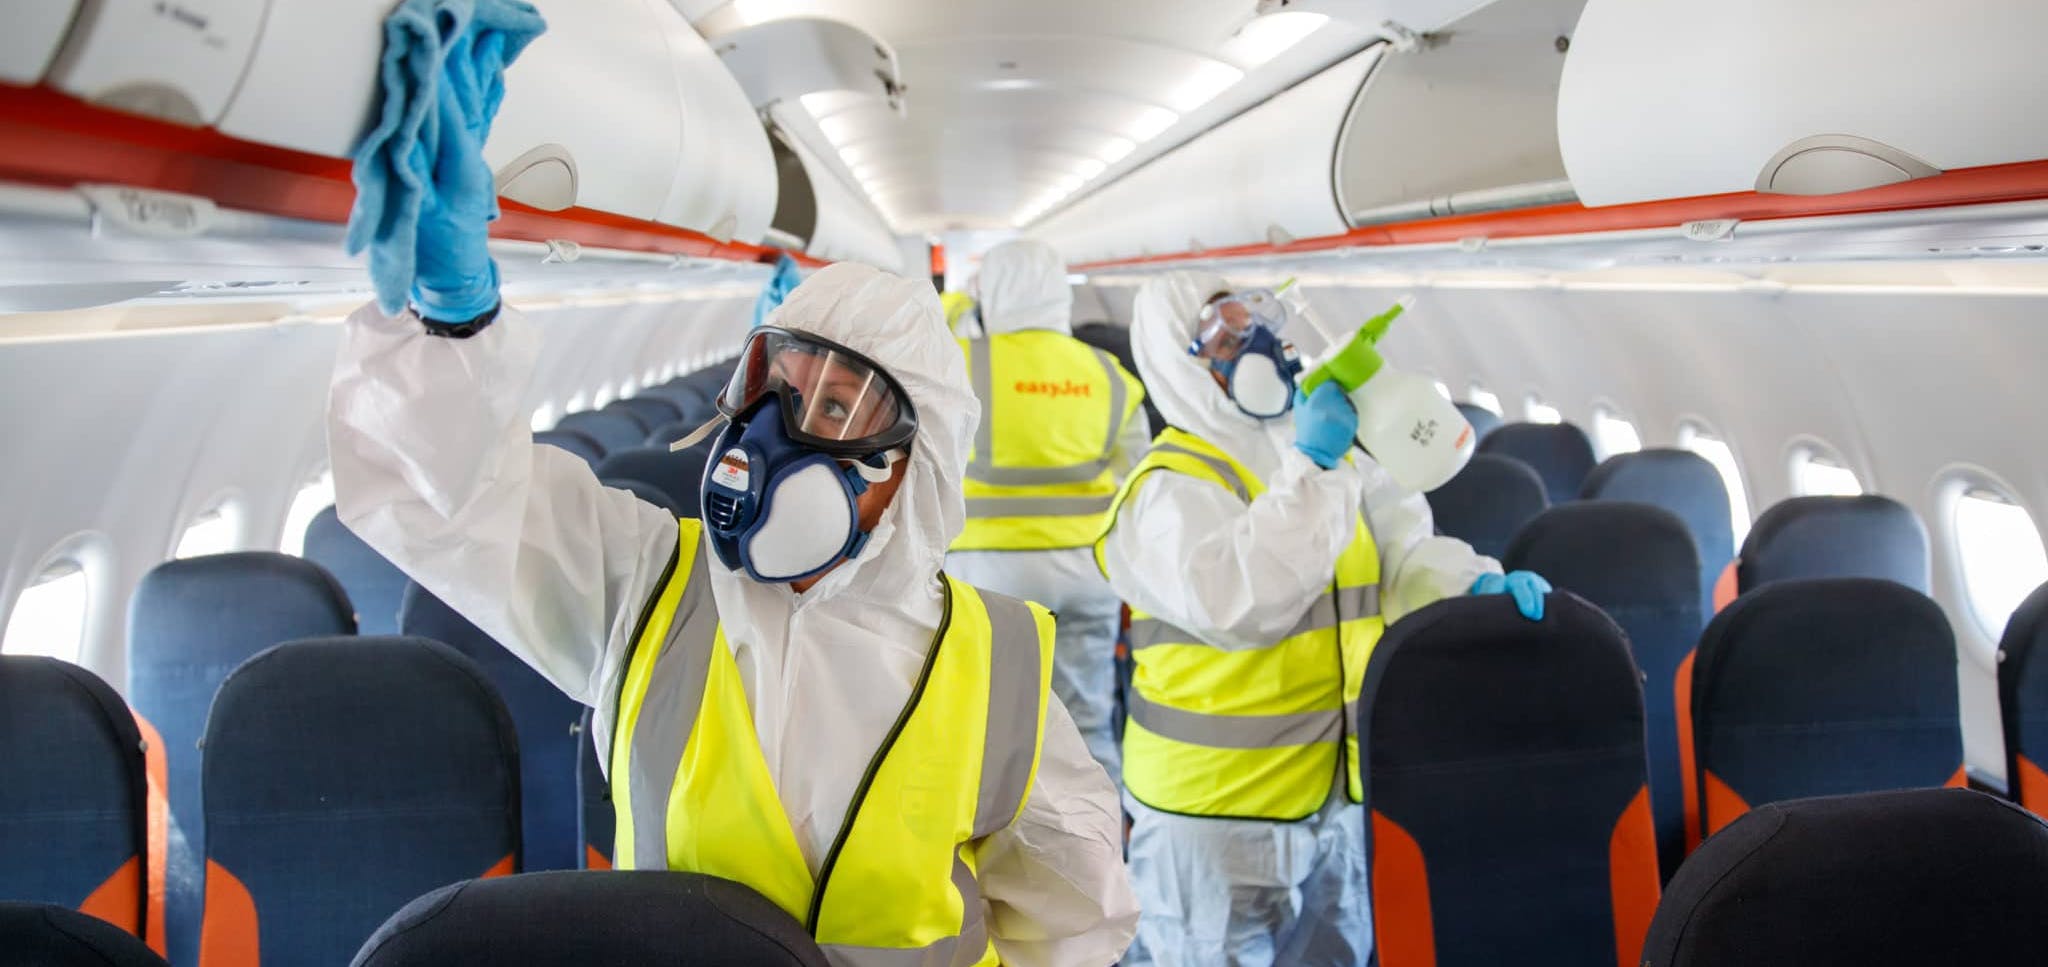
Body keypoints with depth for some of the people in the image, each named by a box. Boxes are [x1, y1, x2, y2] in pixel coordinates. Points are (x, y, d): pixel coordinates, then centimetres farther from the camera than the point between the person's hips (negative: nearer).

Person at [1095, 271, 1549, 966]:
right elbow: (1236, 602, -30)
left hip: (1337, 796, 7)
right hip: (1216, 810, -7)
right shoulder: (1169, 489, -14)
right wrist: (1309, 468, -28)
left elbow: (1403, 553, 3)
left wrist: (1477, 584, -18)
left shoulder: (1334, 453, 11)